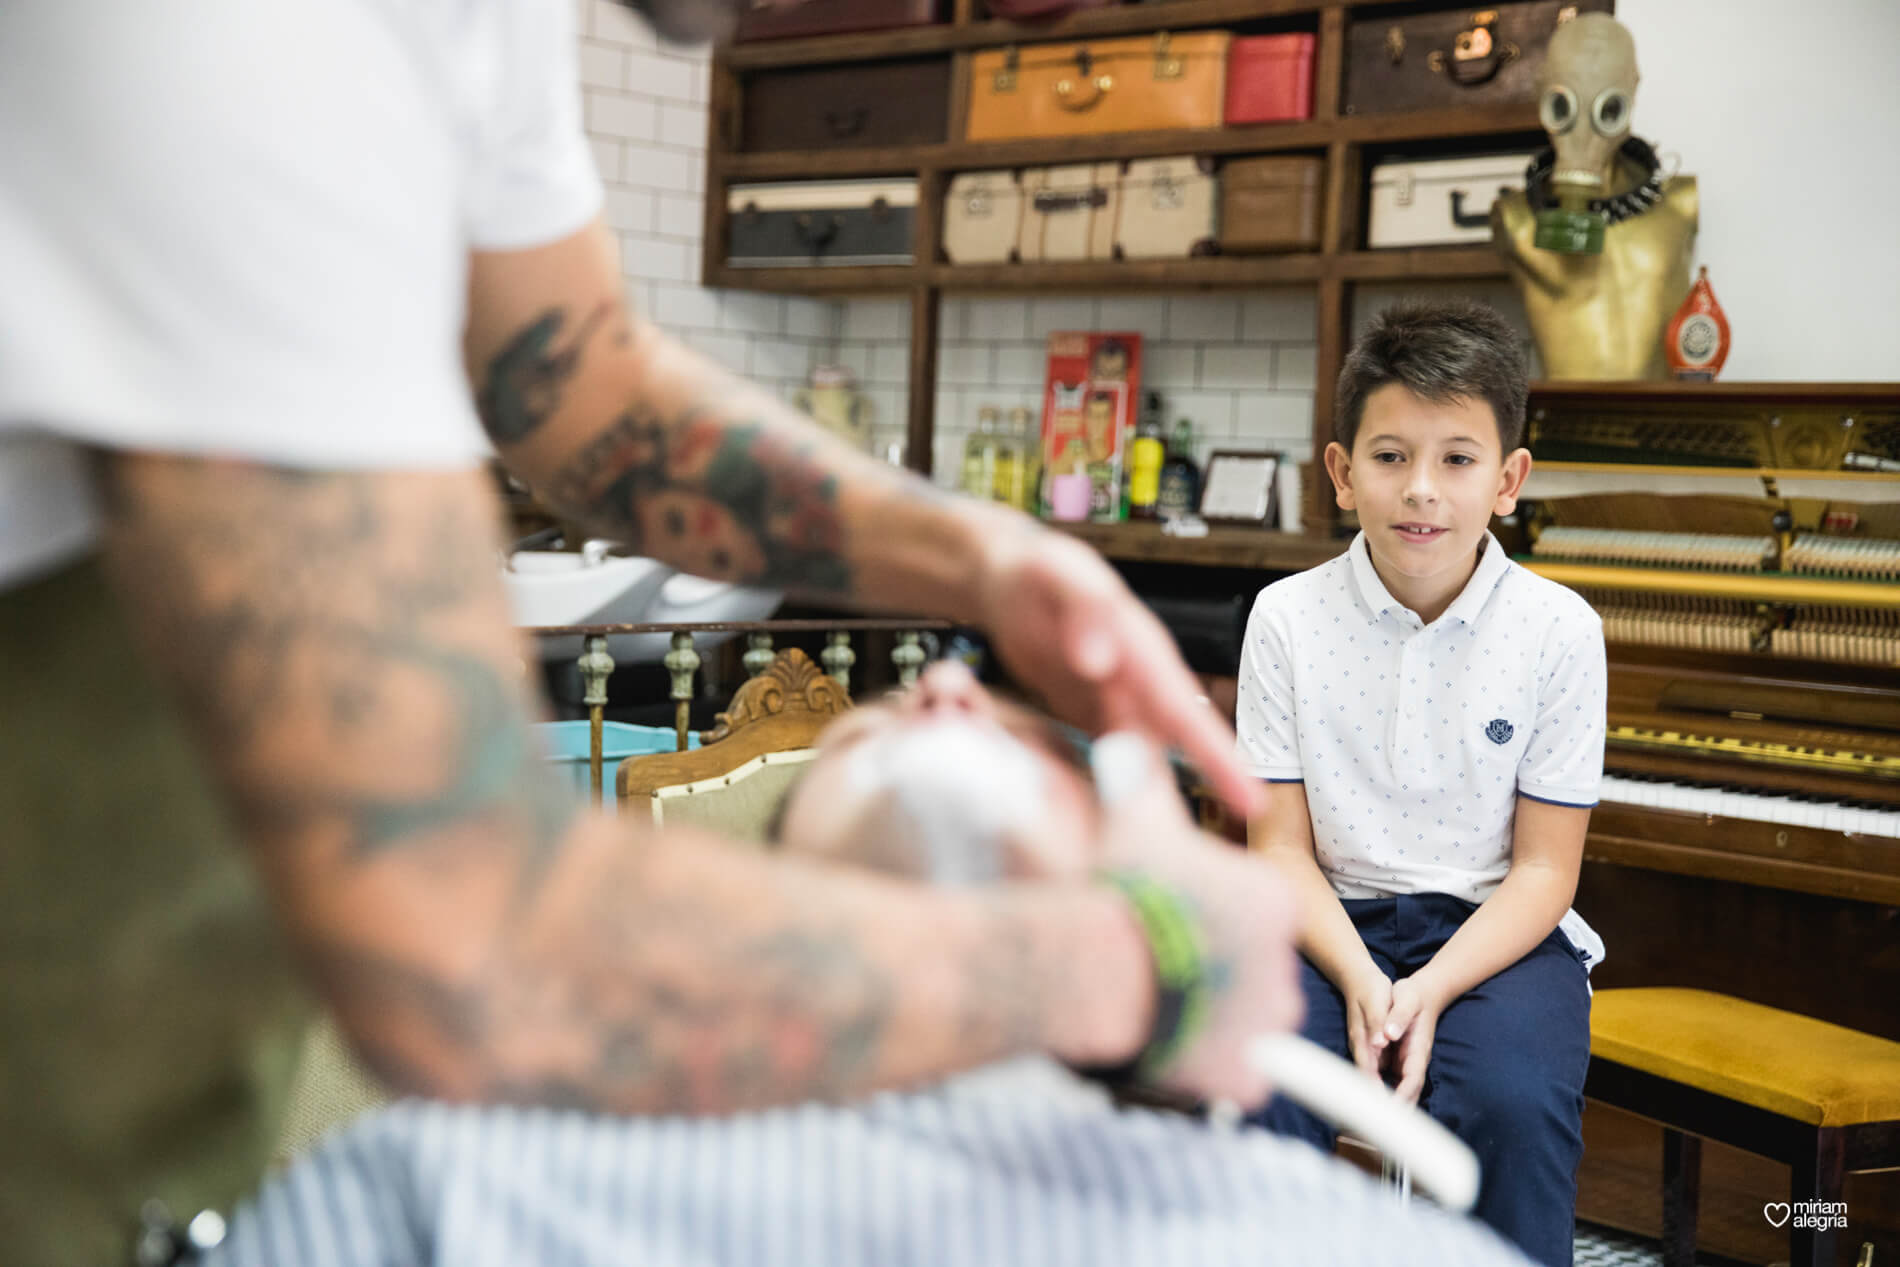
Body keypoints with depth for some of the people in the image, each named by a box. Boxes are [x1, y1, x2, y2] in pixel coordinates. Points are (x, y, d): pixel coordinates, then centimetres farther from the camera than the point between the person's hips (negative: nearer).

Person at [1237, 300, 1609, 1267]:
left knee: (1516, 1099, -30)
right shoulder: (1288, 619, -3)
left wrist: (1430, 991, -19)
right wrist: (1359, 980, -20)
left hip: (1494, 929, 0)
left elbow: (1544, 866, -4)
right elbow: (1281, 845, -2)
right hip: (1334, 920, 1)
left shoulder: (1558, 631, -5)